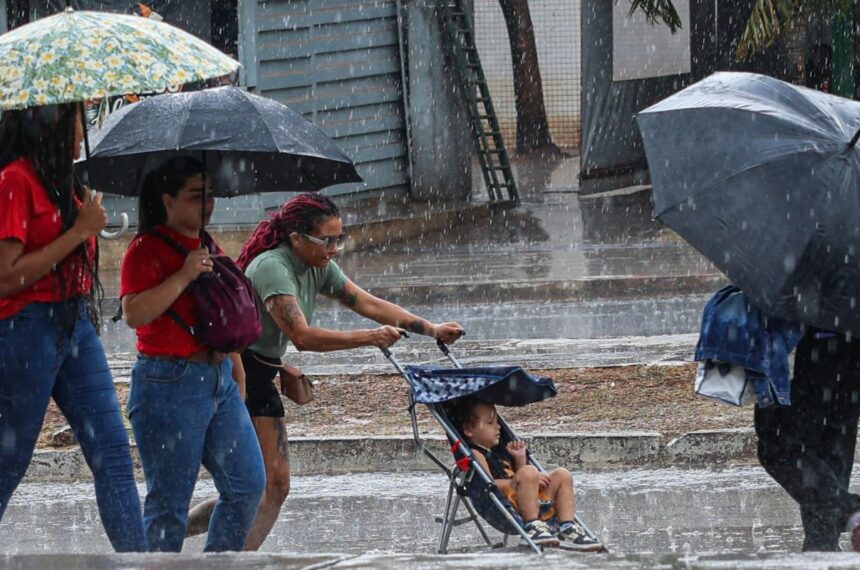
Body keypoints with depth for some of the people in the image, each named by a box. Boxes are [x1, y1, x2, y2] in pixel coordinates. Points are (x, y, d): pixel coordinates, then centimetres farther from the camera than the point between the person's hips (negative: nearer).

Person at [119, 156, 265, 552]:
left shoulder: (207, 248, 16)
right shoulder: (147, 249, -9)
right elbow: (134, 313, -23)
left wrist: (237, 369, 24)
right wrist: (184, 276, -24)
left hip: (219, 380, 8)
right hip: (170, 384, -8)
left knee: (248, 484, 6)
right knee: (170, 501, -6)